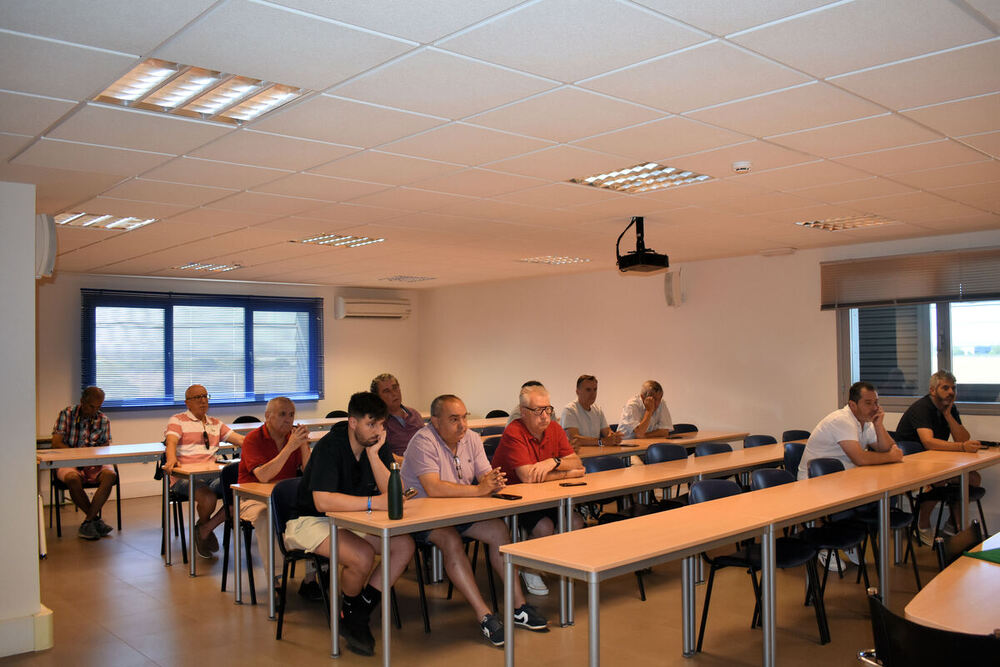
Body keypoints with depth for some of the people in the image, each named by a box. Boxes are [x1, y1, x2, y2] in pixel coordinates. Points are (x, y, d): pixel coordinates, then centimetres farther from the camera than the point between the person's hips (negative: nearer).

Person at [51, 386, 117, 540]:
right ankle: (95, 519, -18)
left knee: (110, 475, -31)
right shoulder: (66, 414, 0)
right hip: (69, 463, -2)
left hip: (94, 464, 2)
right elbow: (56, 443, -7)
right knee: (73, 479, -37)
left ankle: (87, 522, -25)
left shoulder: (103, 420, 6)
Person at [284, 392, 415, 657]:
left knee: (405, 546, -13)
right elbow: (322, 501, -34)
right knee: (363, 557, -31)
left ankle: (358, 615, -2)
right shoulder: (329, 447, -22)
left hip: (352, 520, 7)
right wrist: (372, 502, -35)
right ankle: (349, 613, 3)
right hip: (310, 521, -7)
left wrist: (373, 454, -21)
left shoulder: (378, 446, -2)